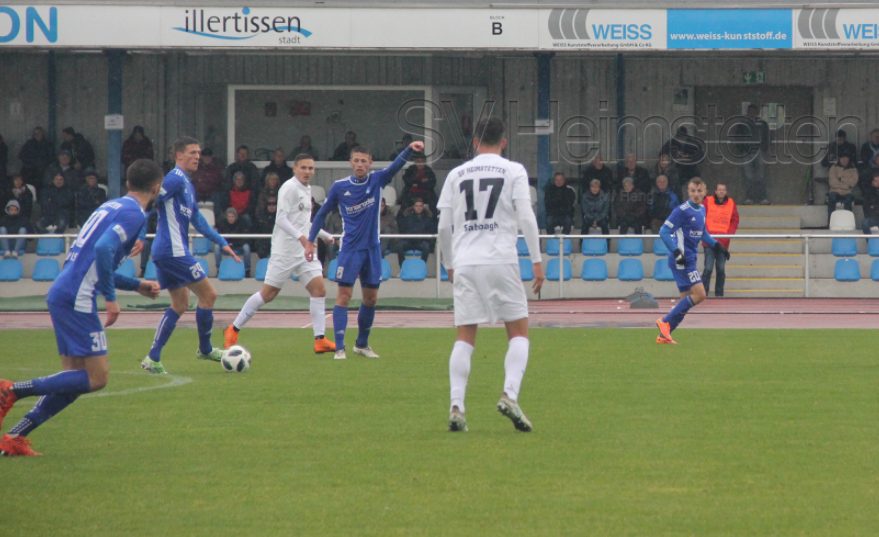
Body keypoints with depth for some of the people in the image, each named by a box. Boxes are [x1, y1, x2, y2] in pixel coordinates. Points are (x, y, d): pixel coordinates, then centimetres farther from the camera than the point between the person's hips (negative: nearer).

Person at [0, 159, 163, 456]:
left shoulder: (112, 206, 21)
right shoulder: (133, 214, -7)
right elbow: (103, 249, -24)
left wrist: (137, 286, 30)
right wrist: (110, 298, -19)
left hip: (62, 294, 9)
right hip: (77, 298, -9)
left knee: (75, 379, 12)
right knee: (97, 378, -7)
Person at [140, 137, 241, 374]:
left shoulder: (187, 184, 20)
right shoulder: (176, 179, -11)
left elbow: (197, 220, 26)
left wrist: (222, 243, 24)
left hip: (165, 253, 10)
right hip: (174, 250, -10)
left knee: (180, 305, 13)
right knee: (208, 294, -2)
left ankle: (153, 359, 8)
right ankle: (205, 350, 11)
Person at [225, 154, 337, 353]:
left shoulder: (306, 189, 16)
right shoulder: (289, 188, -12)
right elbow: (281, 219, -21)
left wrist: (324, 235, 32)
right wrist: (301, 237, -31)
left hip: (305, 250, 8)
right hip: (285, 251, -8)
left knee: (319, 289, -5)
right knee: (268, 293, -3)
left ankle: (320, 340, -5)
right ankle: (233, 330, 9)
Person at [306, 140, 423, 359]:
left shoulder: (377, 180, -1)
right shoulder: (339, 187, -4)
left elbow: (396, 166, -19)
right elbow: (322, 213, 6)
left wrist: (410, 149, -38)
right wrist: (310, 240, 3)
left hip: (372, 249, 3)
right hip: (350, 249, -3)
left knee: (371, 298, 9)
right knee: (344, 296, -9)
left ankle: (362, 344, 25)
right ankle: (339, 348, -9)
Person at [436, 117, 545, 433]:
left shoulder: (456, 175, 11)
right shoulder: (513, 171, 3)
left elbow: (444, 226, 10)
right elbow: (526, 218, -5)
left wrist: (449, 265, 21)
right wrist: (537, 261, -1)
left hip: (465, 263, 2)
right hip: (501, 260, -2)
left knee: (464, 337, 5)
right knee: (519, 332, 7)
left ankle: (456, 406, -7)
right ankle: (510, 395, -13)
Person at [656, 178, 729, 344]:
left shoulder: (701, 210, 12)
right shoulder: (682, 210, -14)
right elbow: (664, 232, -17)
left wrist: (717, 246, 19)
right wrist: (676, 252, -26)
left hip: (689, 260, 9)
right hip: (681, 260, -9)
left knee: (687, 299, 9)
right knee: (699, 294, -15)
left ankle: (664, 335, 12)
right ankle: (666, 322, -9)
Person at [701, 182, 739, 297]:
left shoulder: (731, 203, 7)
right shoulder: (708, 201, 1)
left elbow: (735, 220, 10)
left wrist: (730, 233, -5)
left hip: (723, 242, 2)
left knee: (721, 269, 5)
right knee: (708, 268, -10)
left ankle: (719, 293, 12)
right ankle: (703, 291, -6)